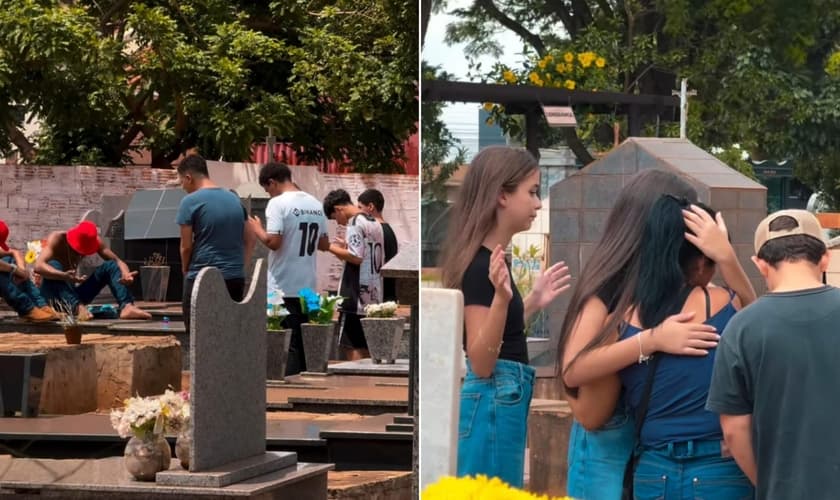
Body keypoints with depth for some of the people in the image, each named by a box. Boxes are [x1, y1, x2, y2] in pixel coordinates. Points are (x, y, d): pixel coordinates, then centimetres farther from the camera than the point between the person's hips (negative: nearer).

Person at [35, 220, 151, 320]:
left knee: (110, 266, -12)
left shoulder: (93, 241, -6)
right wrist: (64, 276, -53)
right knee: (53, 266, -35)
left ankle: (126, 306, -37)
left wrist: (125, 275, -31)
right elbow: (38, 266, -36)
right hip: (53, 294, -5)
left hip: (74, 293, 5)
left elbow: (117, 261, -7)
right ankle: (78, 307, -54)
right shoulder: (57, 239, -20)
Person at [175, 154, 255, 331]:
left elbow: (186, 246, -6)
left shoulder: (190, 201, -8)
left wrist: (185, 270, 10)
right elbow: (250, 239, 13)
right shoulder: (234, 199, 11)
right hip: (236, 278, 6)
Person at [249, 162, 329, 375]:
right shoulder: (316, 204, 10)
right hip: (308, 286, 6)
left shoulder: (278, 203, -12)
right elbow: (324, 244, 15)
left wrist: (257, 229, -3)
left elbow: (273, 242, -20)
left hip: (283, 287, -6)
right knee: (304, 341, 11)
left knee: (286, 344, -3)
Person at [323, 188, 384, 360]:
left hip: (356, 296, -9)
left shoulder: (354, 223, -11)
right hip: (373, 294, 9)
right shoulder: (375, 224, 16)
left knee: (351, 346, -7)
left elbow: (356, 257, -19)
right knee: (365, 347, 10)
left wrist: (332, 248, -8)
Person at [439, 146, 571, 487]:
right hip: (492, 405, -10)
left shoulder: (491, 260, 12)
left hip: (501, 403, 10)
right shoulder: (482, 266, -16)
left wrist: (532, 303, 21)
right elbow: (482, 363, -20)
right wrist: (502, 297, -32)